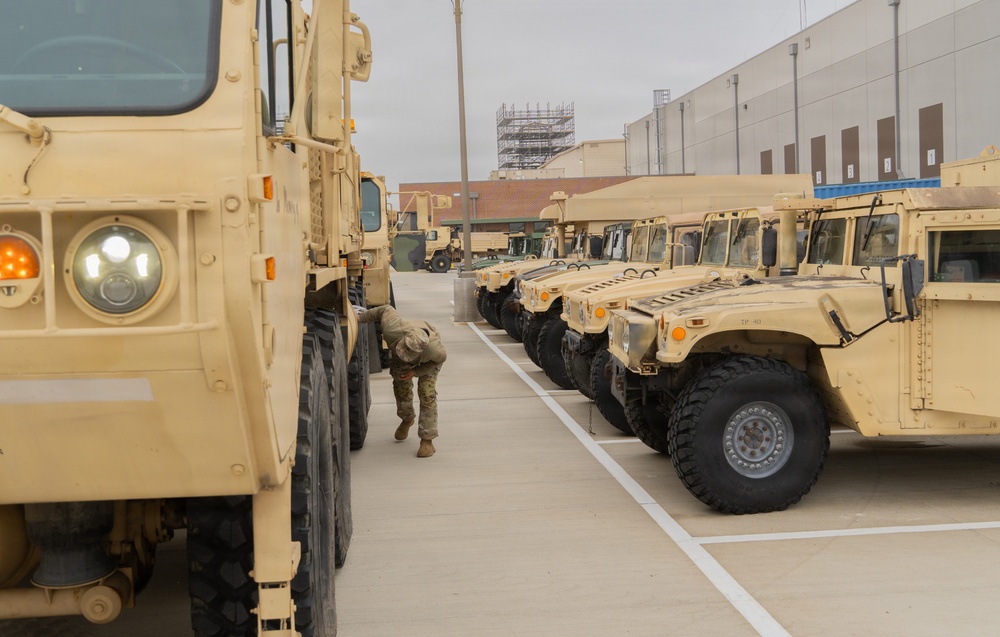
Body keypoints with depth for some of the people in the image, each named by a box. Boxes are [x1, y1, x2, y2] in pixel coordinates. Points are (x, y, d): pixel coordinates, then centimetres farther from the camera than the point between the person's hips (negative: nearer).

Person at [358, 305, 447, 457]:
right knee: (401, 388, 12)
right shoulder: (392, 329, -46)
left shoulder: (435, 350, -48)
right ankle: (407, 419, 43)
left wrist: (415, 372, -27)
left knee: (427, 394, -13)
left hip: (427, 362, -3)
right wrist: (359, 318, -22)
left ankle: (427, 440, -5)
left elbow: (441, 358, -22)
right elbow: (385, 309, -26)